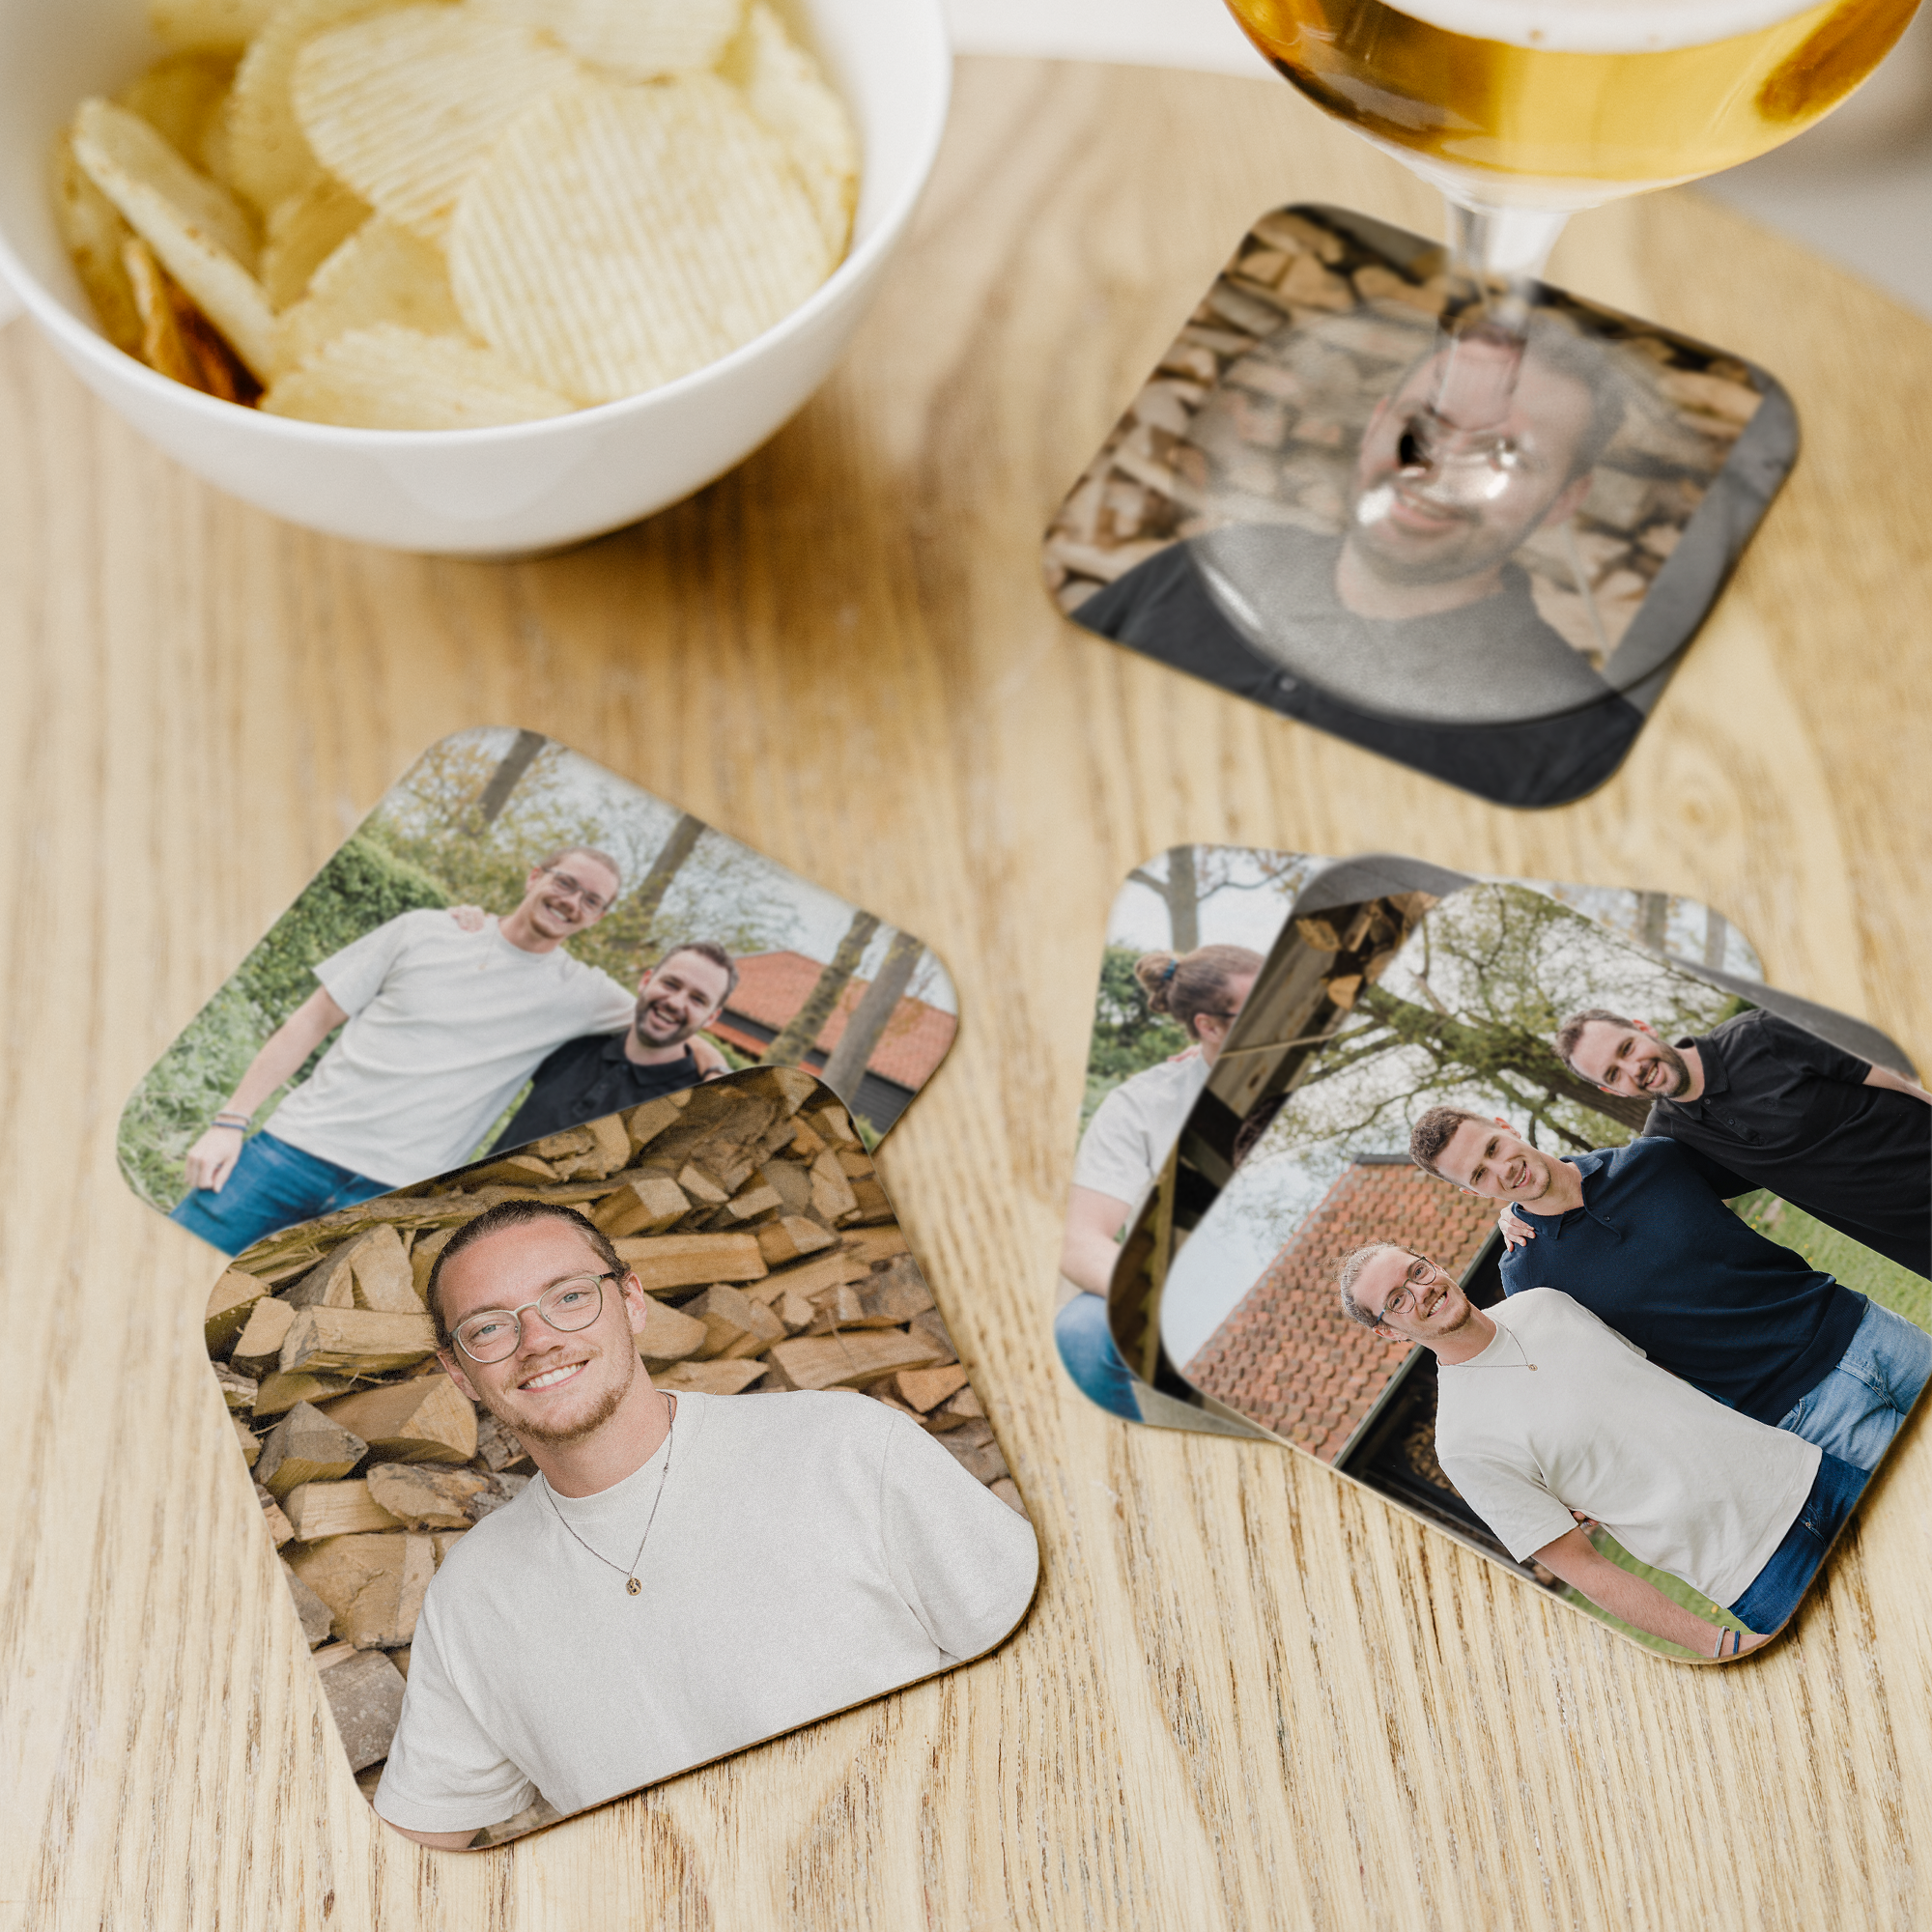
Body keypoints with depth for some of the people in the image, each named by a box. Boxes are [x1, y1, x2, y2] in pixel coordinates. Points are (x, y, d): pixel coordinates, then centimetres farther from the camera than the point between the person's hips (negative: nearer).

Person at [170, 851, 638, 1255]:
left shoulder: (578, 993, 6)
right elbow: (312, 1020, 8)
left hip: (393, 1196, -1)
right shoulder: (424, 931, 6)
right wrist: (230, 1121, 1)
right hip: (297, 1144, 1)